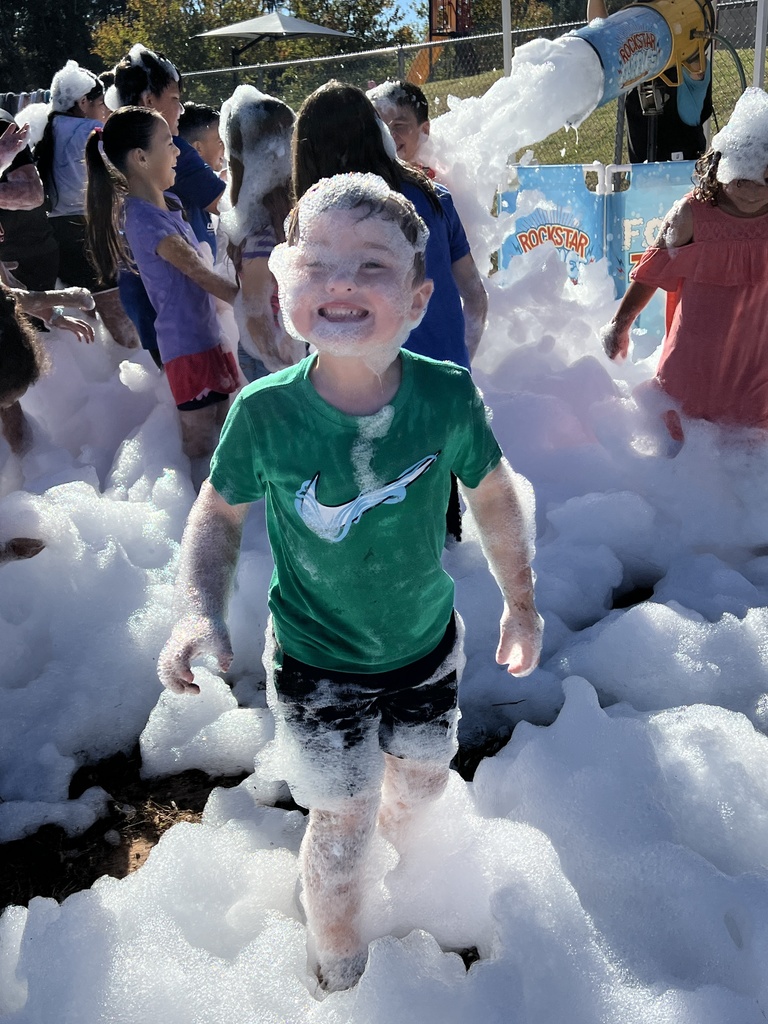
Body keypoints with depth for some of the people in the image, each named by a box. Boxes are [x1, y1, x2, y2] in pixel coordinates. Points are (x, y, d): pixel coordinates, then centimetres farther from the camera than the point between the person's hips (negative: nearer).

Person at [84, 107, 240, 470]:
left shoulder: (167, 203, 9)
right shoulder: (146, 220, -19)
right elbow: (201, 275, -21)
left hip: (206, 332, 10)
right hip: (188, 342, -10)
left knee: (225, 426, 18)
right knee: (201, 441, -2)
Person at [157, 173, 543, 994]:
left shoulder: (448, 395, -21)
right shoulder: (262, 413, -24)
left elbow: (492, 496, -4)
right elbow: (219, 511, -6)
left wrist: (521, 603, 6)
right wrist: (199, 610, -21)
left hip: (428, 645, 3)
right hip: (317, 662, -2)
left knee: (423, 780, 27)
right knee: (341, 832, 13)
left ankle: (396, 830, 67)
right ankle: (341, 973, 46)